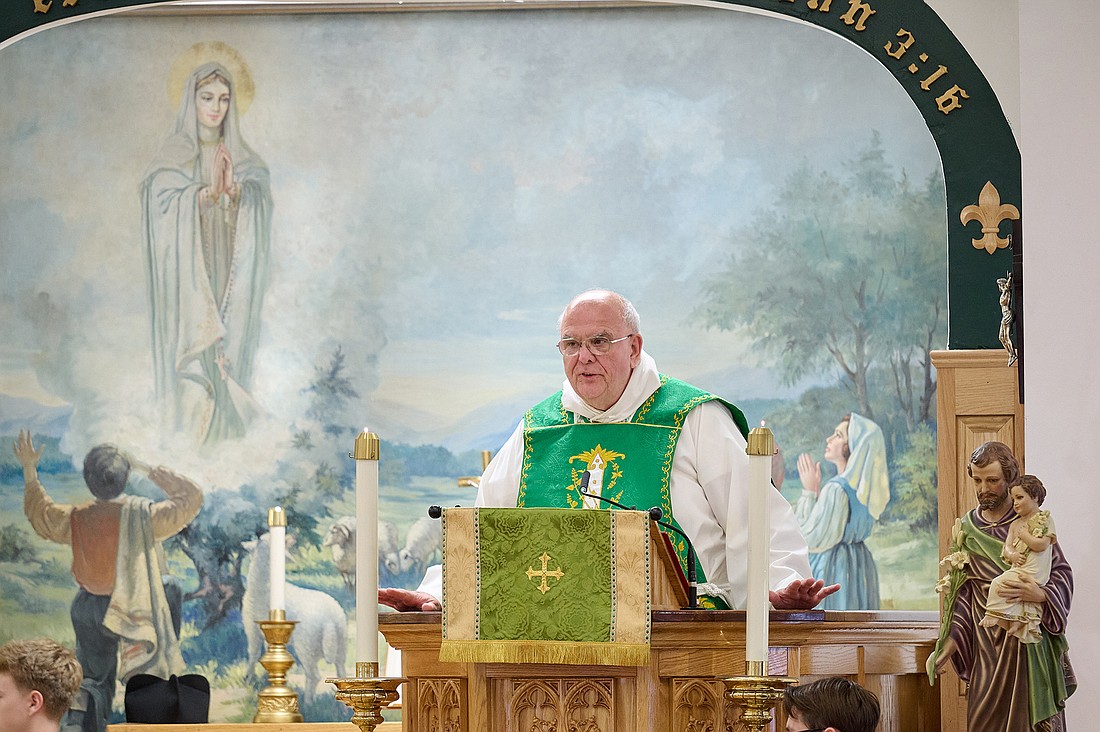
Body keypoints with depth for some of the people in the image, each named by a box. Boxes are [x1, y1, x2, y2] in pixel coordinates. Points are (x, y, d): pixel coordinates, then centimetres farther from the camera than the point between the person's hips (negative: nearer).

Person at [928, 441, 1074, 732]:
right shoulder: (966, 528, 9)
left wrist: (1039, 594, -23)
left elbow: (1062, 574, -2)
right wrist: (951, 641, -3)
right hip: (985, 641, 3)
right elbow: (962, 591, 8)